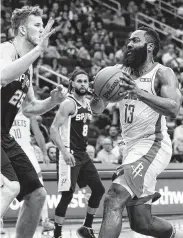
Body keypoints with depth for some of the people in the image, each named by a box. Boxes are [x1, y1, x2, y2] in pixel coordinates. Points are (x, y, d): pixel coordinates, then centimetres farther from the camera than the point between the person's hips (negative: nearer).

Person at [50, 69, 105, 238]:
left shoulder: (87, 103, 12)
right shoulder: (69, 104, -13)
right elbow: (54, 129, -18)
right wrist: (64, 151, -27)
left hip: (83, 154, 9)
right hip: (71, 155, -9)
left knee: (99, 189, 10)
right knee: (67, 195, -11)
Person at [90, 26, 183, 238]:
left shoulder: (162, 74, -6)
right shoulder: (120, 71, 10)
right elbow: (97, 109, 8)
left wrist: (139, 92, -34)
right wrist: (98, 95, -15)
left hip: (152, 146, -7)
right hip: (132, 148, 7)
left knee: (113, 200, -24)